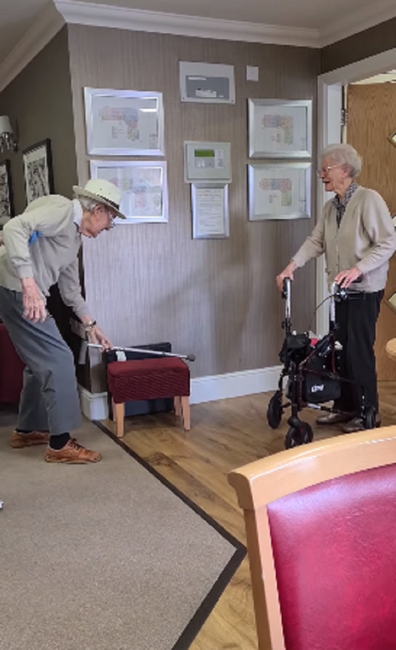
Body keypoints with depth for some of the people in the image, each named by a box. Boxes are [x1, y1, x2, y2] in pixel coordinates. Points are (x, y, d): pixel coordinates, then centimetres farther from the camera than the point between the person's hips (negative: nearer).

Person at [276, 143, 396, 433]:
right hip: (343, 290, 8)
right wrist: (292, 266, -10)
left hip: (365, 290, -8)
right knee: (341, 349, 12)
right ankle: (346, 407, 26)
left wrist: (358, 269, -29)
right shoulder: (331, 206, 11)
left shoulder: (369, 199, -14)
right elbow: (316, 241, 4)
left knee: (359, 351, -3)